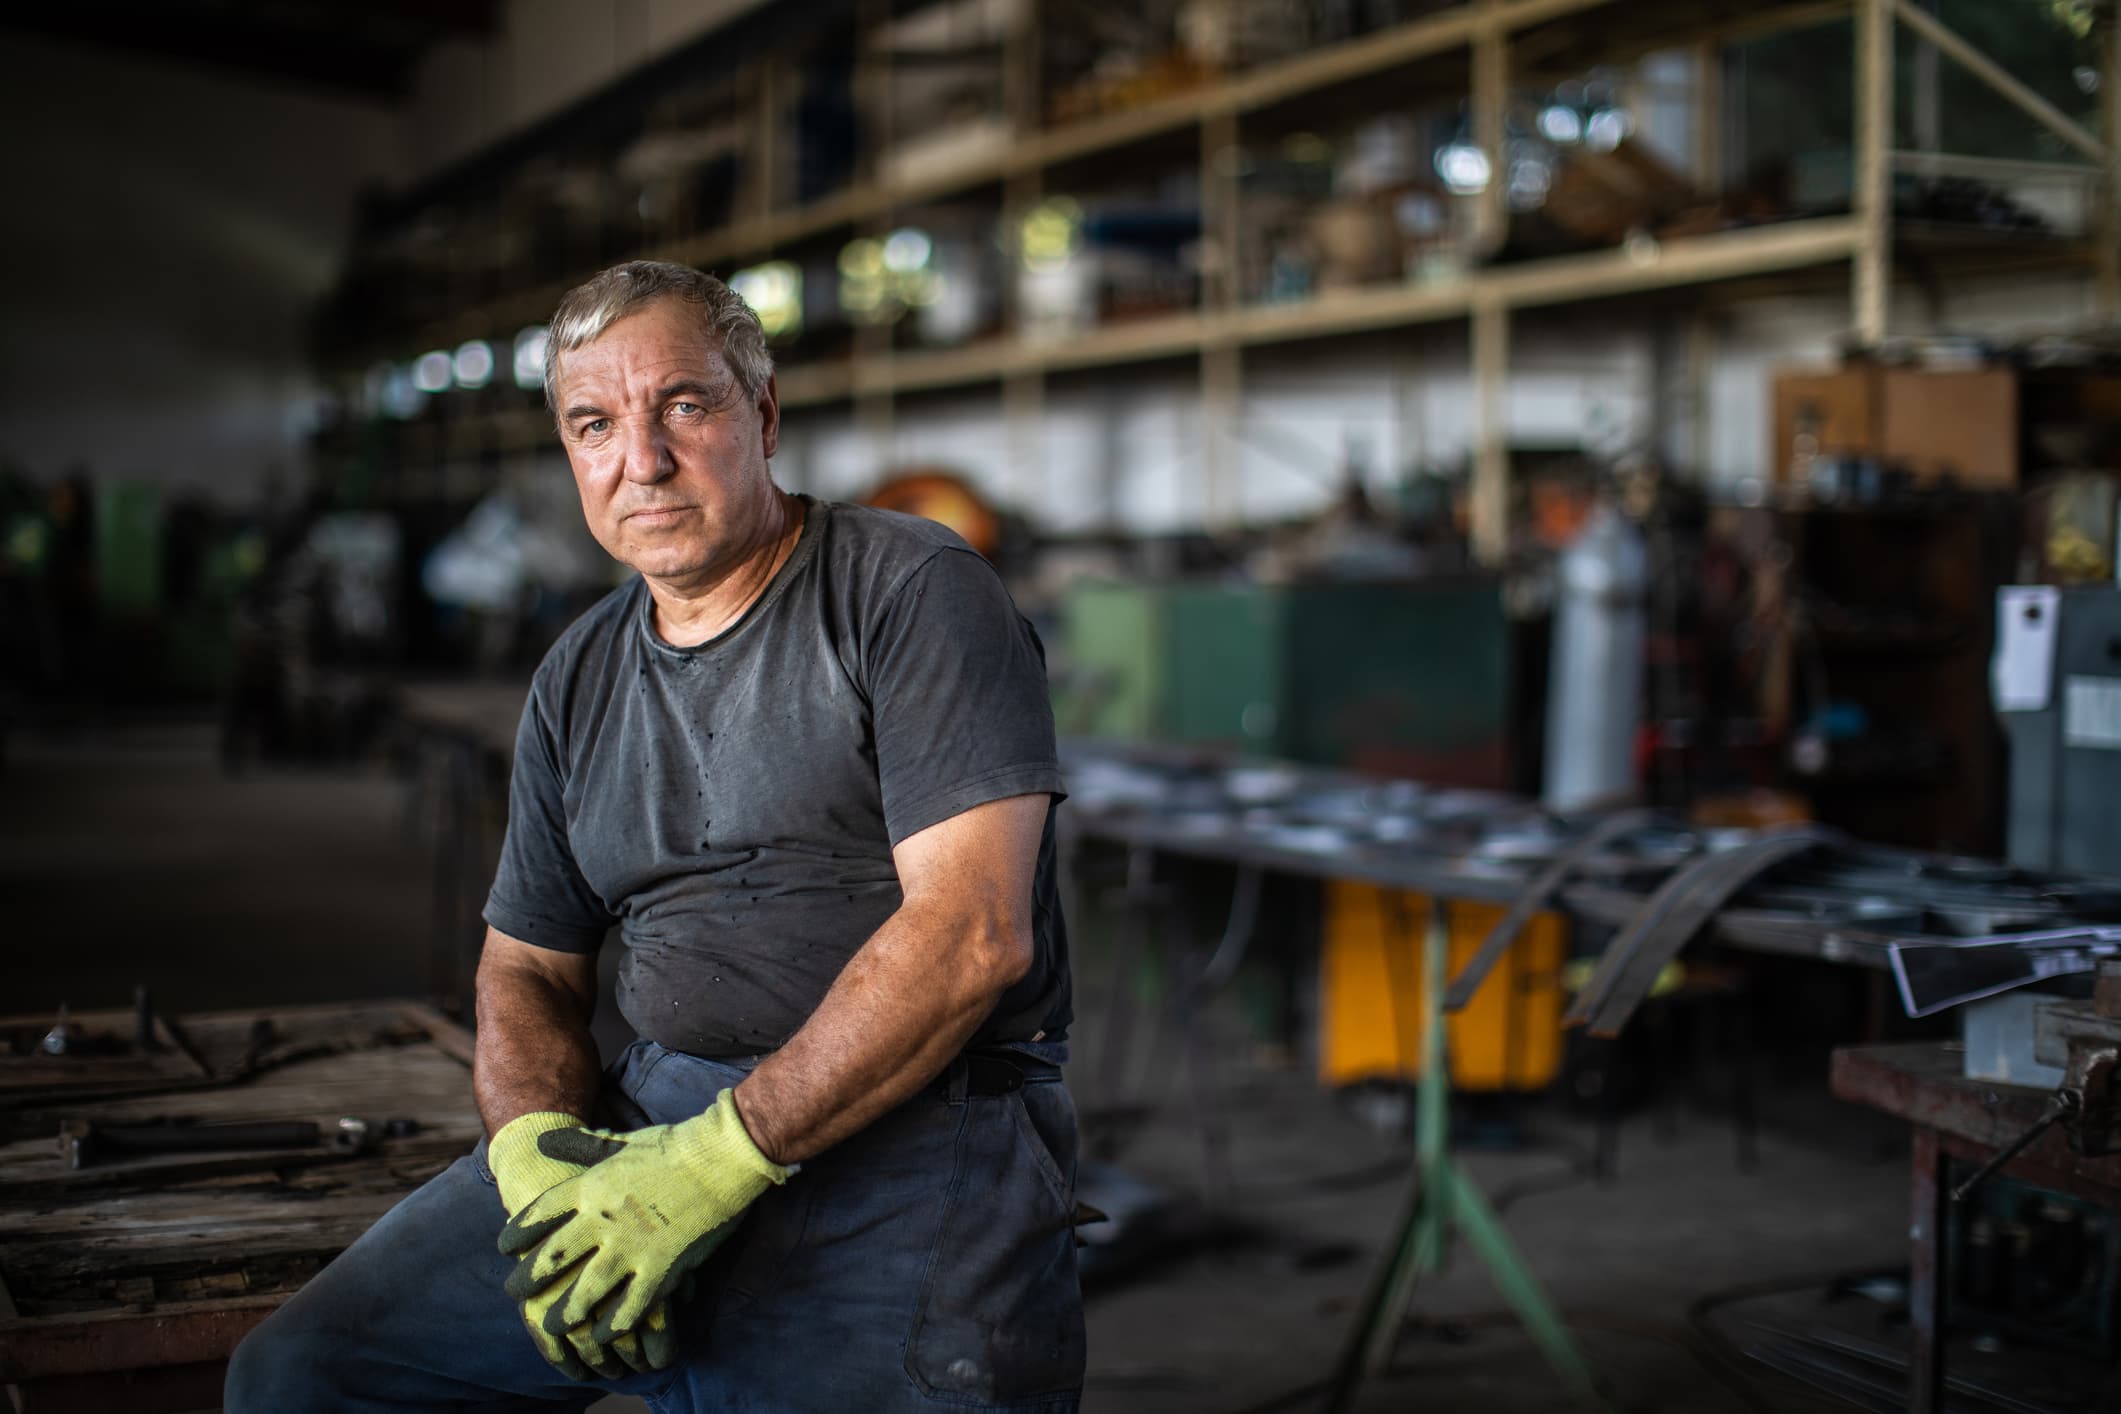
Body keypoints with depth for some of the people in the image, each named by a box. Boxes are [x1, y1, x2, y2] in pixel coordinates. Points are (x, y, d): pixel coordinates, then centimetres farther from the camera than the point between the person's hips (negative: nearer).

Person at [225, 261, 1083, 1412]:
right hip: (642, 1115, 5)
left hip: (909, 1133, -5)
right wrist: (535, 1145, -4)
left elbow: (974, 933, -15)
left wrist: (723, 1155, -20)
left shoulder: (916, 594, -4)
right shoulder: (578, 680, 17)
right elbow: (526, 969, 20)